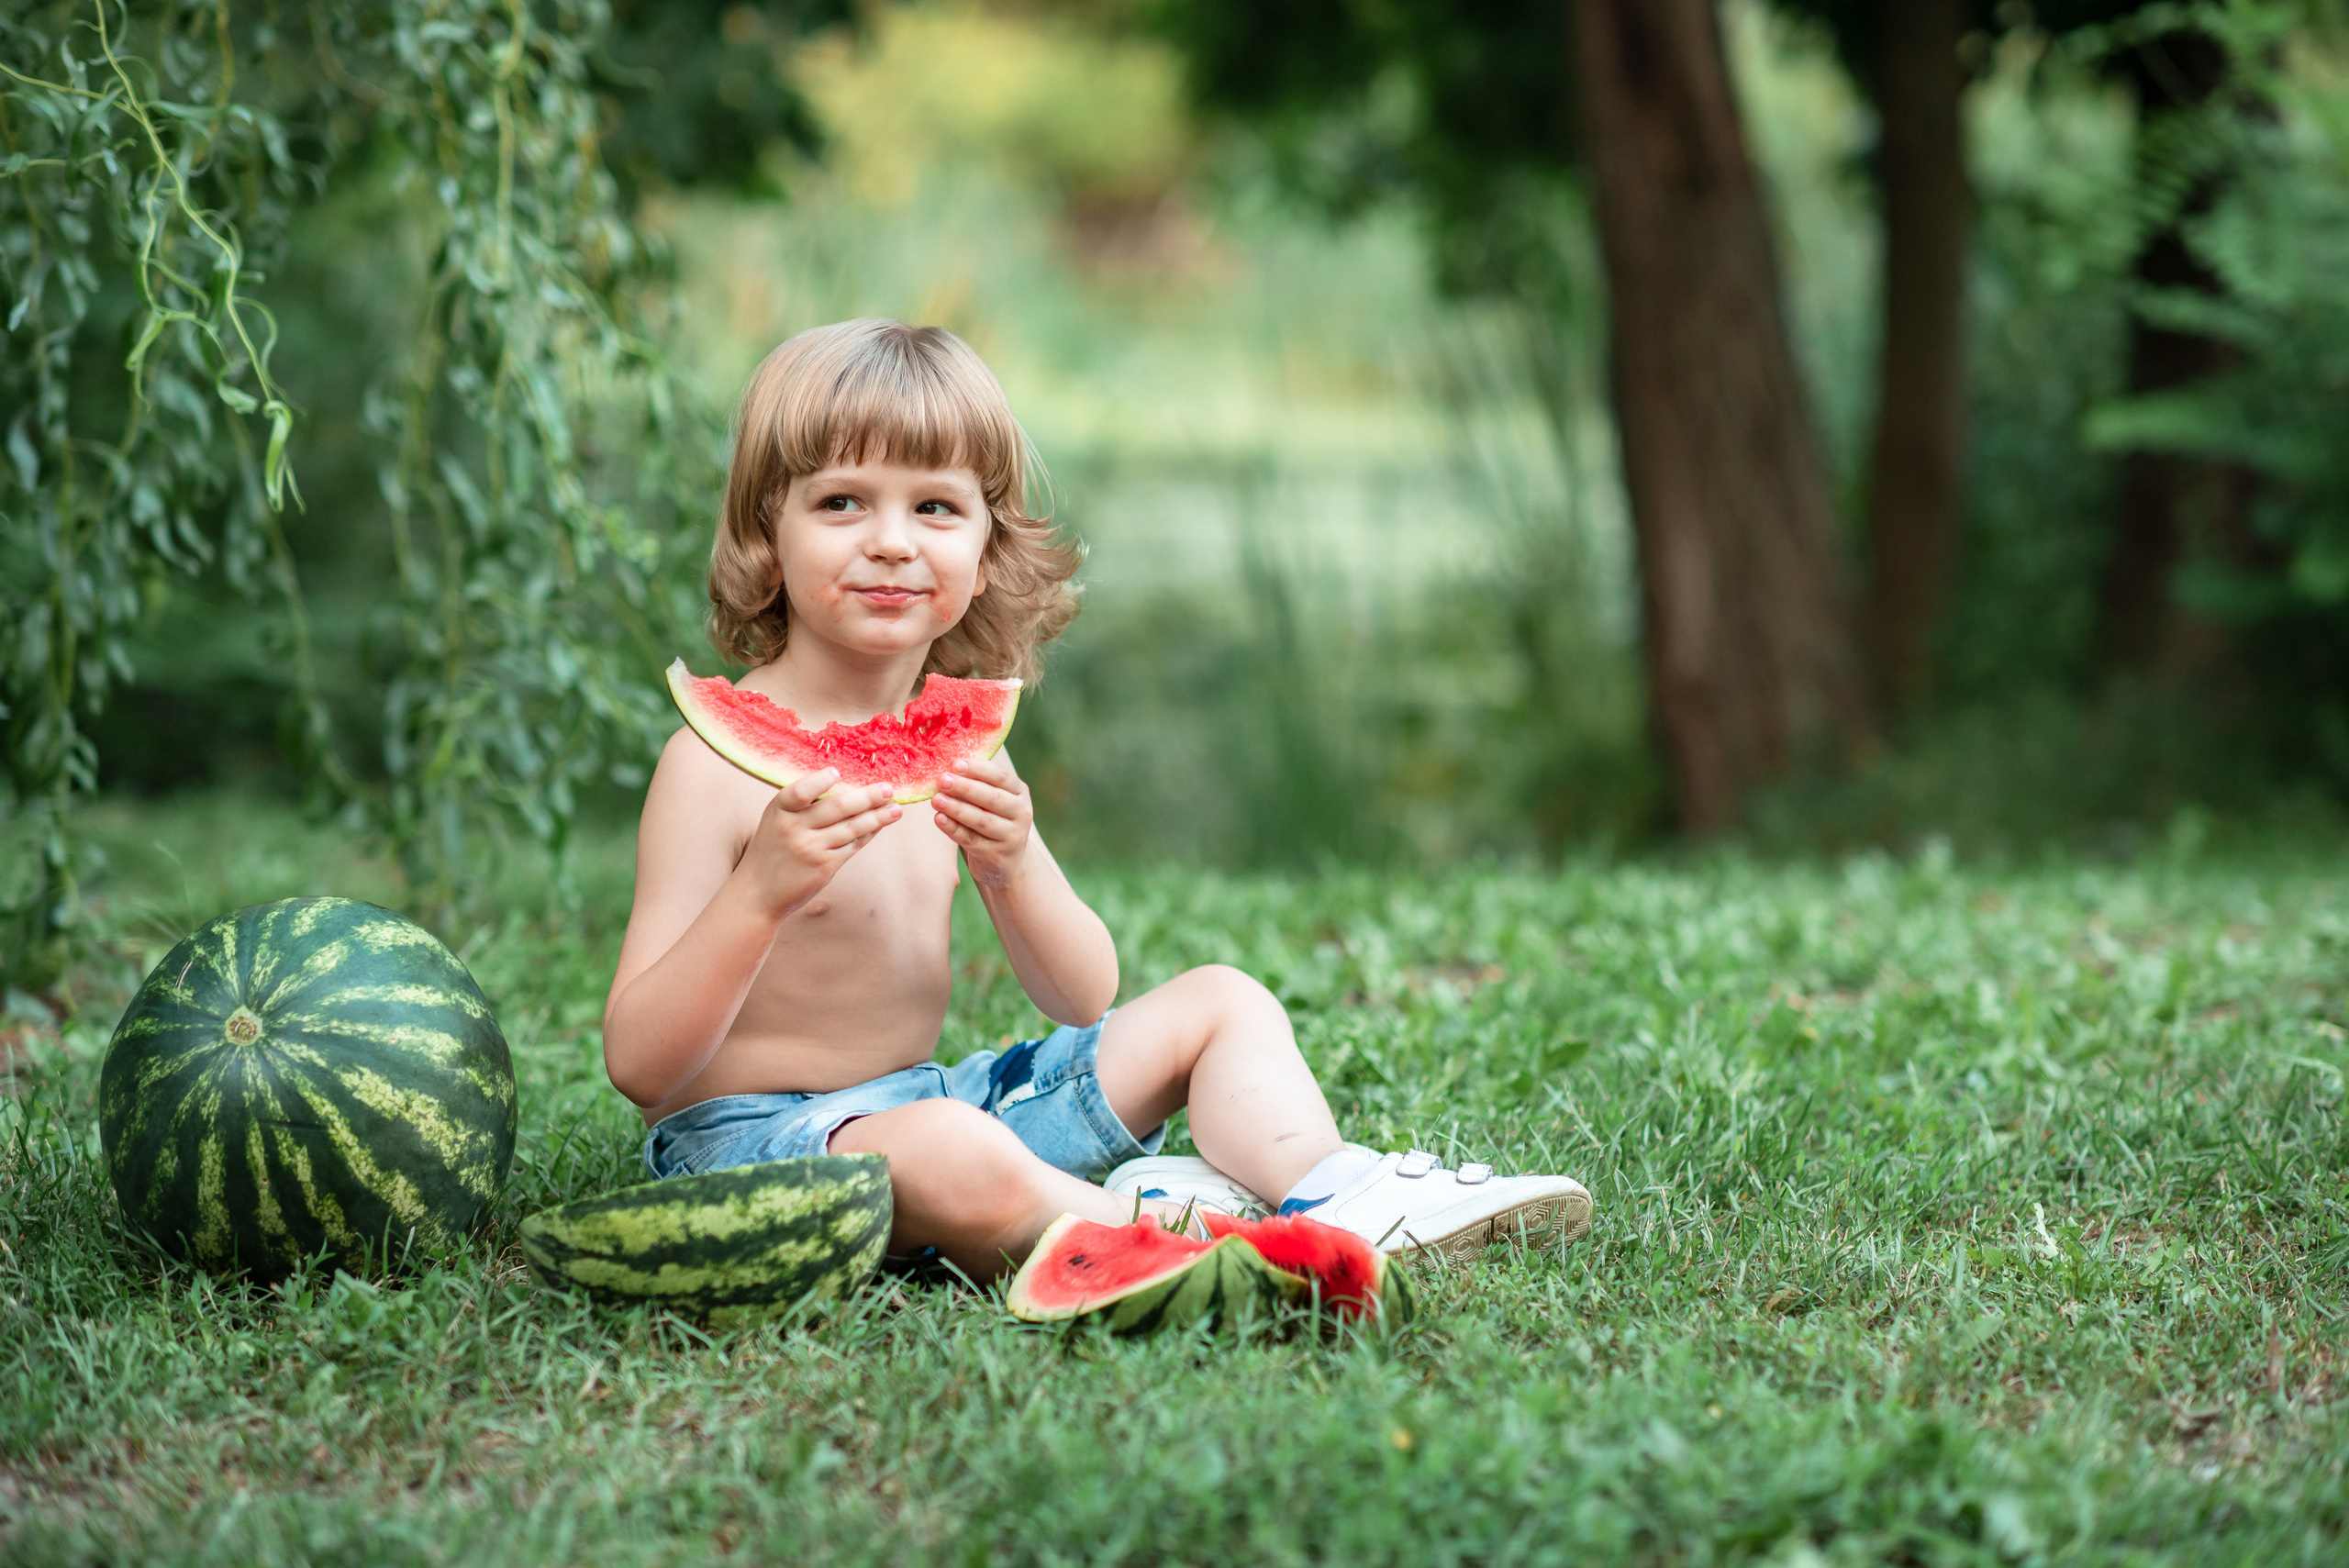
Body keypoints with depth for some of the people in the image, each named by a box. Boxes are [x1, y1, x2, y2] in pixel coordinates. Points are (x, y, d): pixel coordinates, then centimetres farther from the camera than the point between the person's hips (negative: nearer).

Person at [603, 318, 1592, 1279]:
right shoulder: (724, 757, -14)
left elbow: (1084, 1004, 6)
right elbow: (638, 1065, -19)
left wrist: (1012, 865, -14)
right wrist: (762, 892, -33)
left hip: (930, 1095, 8)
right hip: (751, 1135, -8)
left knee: (1220, 1001, 10)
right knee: (953, 1155, -41)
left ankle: (1330, 1190, -14)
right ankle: (1152, 1223, -17)